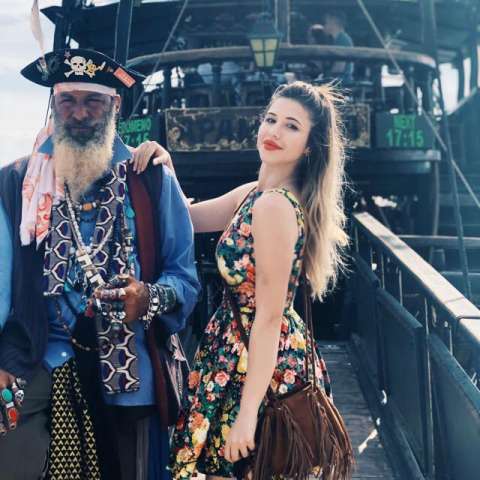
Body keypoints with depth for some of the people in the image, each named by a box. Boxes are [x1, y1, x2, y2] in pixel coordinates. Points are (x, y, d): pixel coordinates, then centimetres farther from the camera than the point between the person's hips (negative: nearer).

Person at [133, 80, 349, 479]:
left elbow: (269, 316, -24)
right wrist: (166, 170, -4)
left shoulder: (275, 205, -22)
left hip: (261, 360, -9)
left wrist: (248, 411, -23)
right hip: (241, 346, 9)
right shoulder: (255, 193, 7)